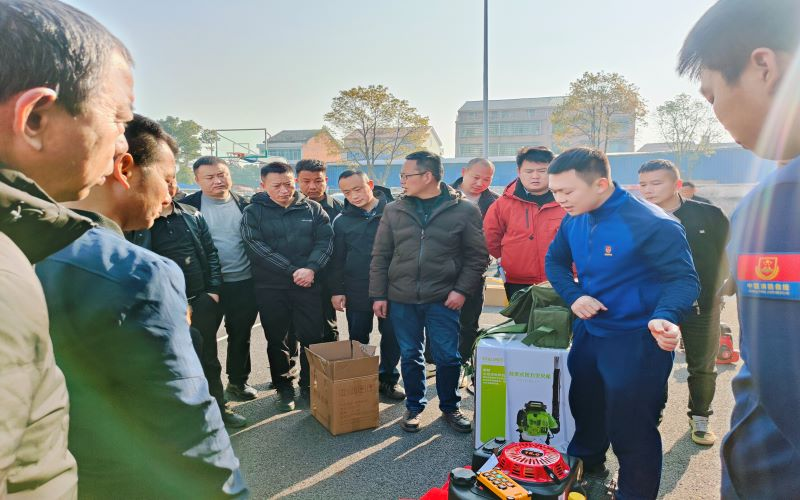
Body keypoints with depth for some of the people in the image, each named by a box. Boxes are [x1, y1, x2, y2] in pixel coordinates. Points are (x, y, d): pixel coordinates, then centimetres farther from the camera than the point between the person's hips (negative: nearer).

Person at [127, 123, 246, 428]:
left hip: (203, 302, 4)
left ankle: (217, 408, 32)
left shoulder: (193, 216, 7)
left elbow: (211, 253, 11)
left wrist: (214, 290, 2)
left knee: (208, 358, 16)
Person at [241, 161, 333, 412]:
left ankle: (309, 385, 23)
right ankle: (284, 388, 25)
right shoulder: (253, 212, 0)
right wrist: (292, 271, -16)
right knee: (277, 340, 9)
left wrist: (310, 268, -17)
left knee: (313, 337, 5)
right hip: (270, 288, -1)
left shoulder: (312, 208, 5)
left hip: (308, 286, 1)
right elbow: (257, 247, -11)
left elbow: (326, 240, 0)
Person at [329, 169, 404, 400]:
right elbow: (336, 259, 6)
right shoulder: (342, 221, 3)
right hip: (356, 291, 1)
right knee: (358, 339, 11)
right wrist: (336, 290, 2)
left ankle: (388, 378, 26)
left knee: (391, 336, 9)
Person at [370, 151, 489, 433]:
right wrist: (378, 295, 2)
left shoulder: (464, 210, -3)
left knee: (447, 357, 5)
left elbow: (477, 256, -1)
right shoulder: (394, 211, 4)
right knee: (410, 356, 11)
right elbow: (380, 256, 6)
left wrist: (462, 290, -10)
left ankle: (450, 407, 27)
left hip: (443, 300, -2)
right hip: (401, 299, 3)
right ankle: (414, 407, 30)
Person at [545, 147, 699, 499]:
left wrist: (666, 317, -43)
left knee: (631, 429, 4)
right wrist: (574, 295, -11)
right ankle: (582, 470, 52)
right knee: (584, 408, 25)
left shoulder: (651, 224, -25)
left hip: (637, 341, -7)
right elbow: (555, 261, 9)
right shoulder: (574, 221, -4)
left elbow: (683, 279, -23)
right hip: (589, 331, 7)